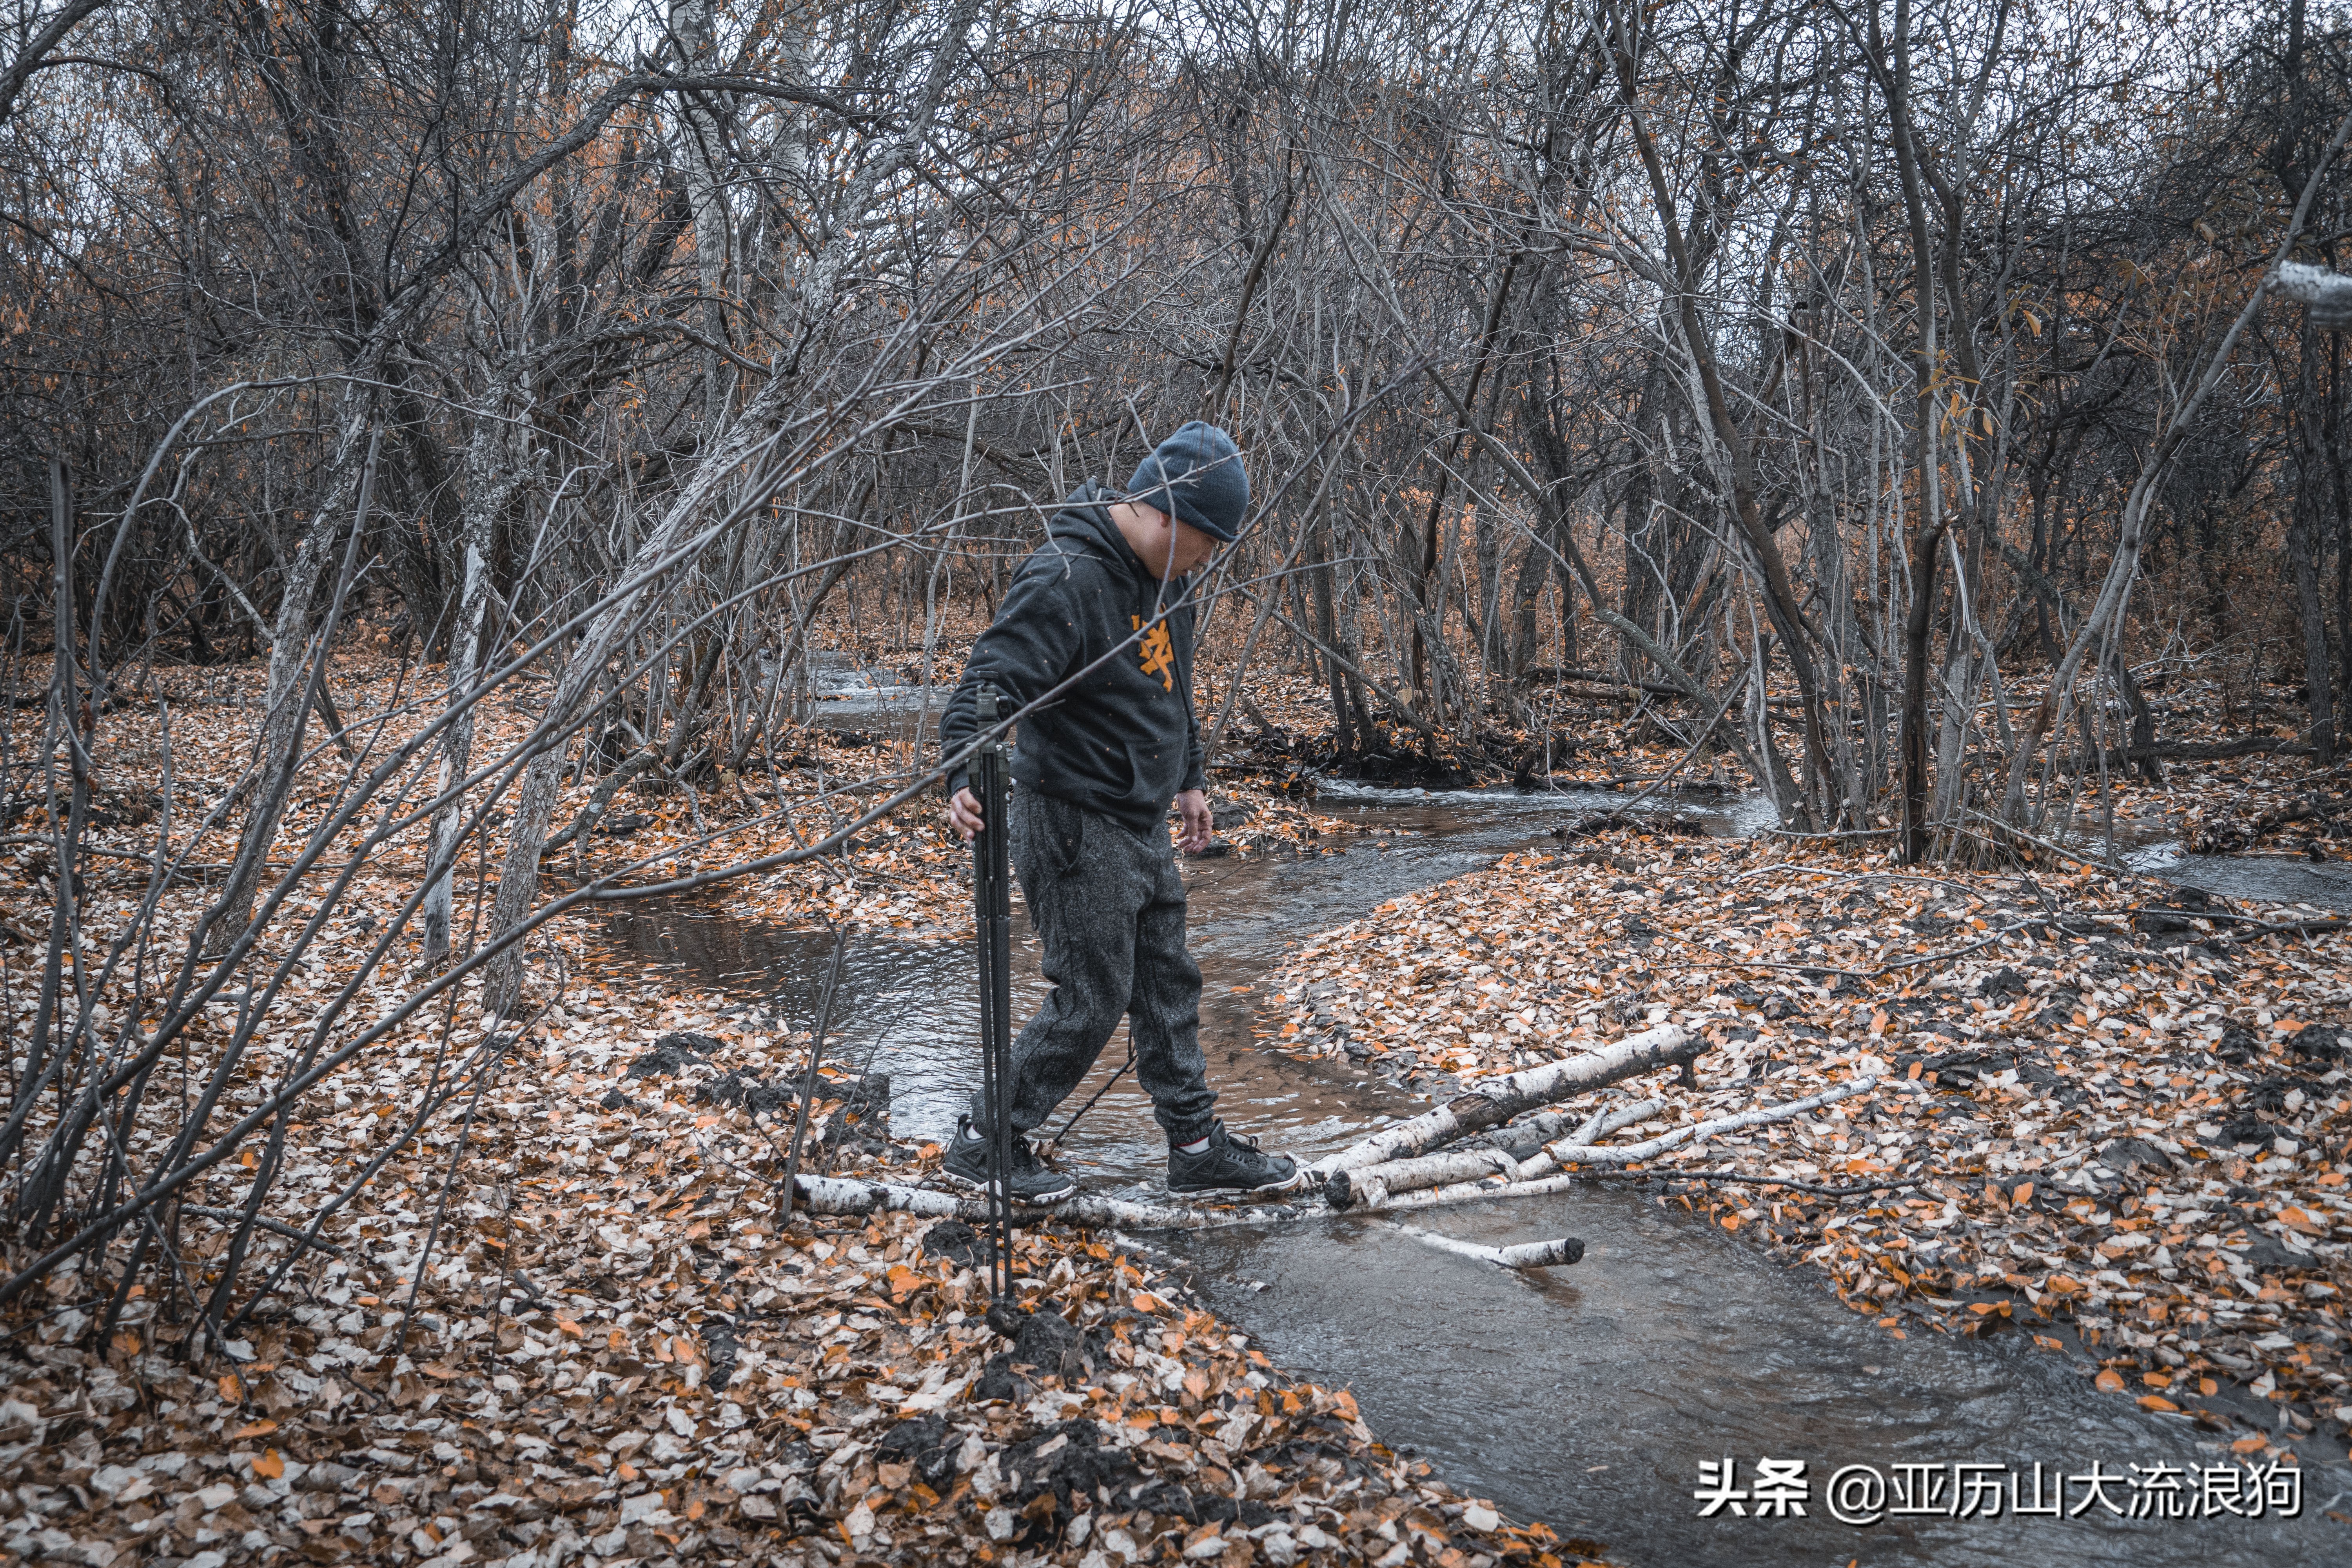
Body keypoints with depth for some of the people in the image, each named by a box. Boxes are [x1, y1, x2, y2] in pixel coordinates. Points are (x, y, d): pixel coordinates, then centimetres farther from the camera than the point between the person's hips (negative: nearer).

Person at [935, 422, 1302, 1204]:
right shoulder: (1064, 581, -22)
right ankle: (984, 1141, 15)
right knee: (1091, 1001, -1)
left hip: (1142, 823, 9)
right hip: (1076, 826, -9)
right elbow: (990, 683, -27)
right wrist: (964, 777, -42)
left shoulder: (1162, 574, 8)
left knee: (1169, 986, 15)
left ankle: (1198, 1147, 27)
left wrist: (1189, 777, 28)